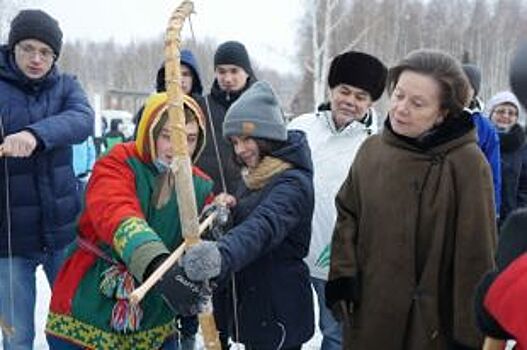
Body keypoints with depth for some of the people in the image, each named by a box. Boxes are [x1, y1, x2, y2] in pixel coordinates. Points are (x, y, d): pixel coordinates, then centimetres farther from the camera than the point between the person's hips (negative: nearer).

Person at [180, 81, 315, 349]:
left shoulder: (293, 184, -21)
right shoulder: (255, 175, 8)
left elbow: (263, 228, -40)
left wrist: (221, 255, -60)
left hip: (278, 315, -8)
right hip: (250, 305, 8)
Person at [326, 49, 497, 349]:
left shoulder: (466, 163, -15)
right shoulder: (372, 149, 1)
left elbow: (476, 255, -13)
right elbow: (347, 215, 12)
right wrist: (343, 274, 1)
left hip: (431, 325, -4)